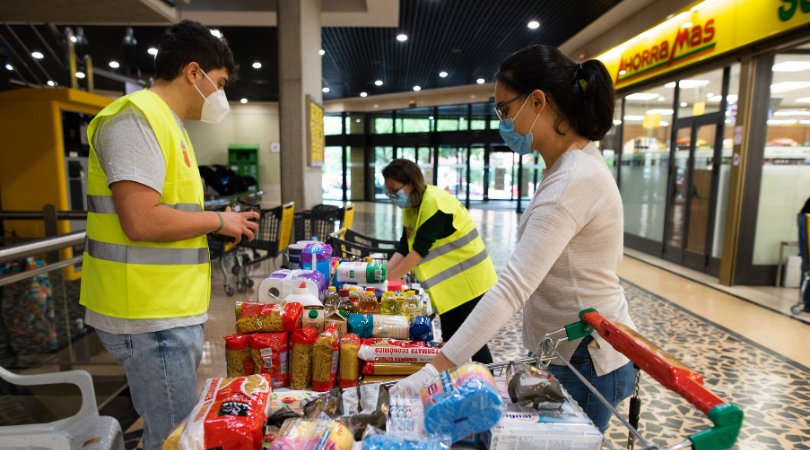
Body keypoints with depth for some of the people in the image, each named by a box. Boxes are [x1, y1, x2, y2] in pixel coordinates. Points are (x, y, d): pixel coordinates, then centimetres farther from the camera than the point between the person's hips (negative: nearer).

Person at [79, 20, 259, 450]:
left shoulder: (167, 124, 18)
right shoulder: (136, 117, -14)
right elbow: (142, 222, -25)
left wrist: (227, 225, 11)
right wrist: (218, 220, -12)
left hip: (175, 310, 10)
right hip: (150, 317, -10)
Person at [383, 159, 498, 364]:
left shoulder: (434, 203, -24)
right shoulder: (411, 207, 6)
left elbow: (420, 249, -27)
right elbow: (404, 248, 2)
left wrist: (389, 278, -24)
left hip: (469, 280, -9)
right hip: (449, 284, 9)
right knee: (450, 340, 15)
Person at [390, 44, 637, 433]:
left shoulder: (573, 181, -27)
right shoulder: (575, 164, 7)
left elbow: (512, 287, -35)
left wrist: (434, 370, -35)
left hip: (585, 362, -9)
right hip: (568, 354, 9)